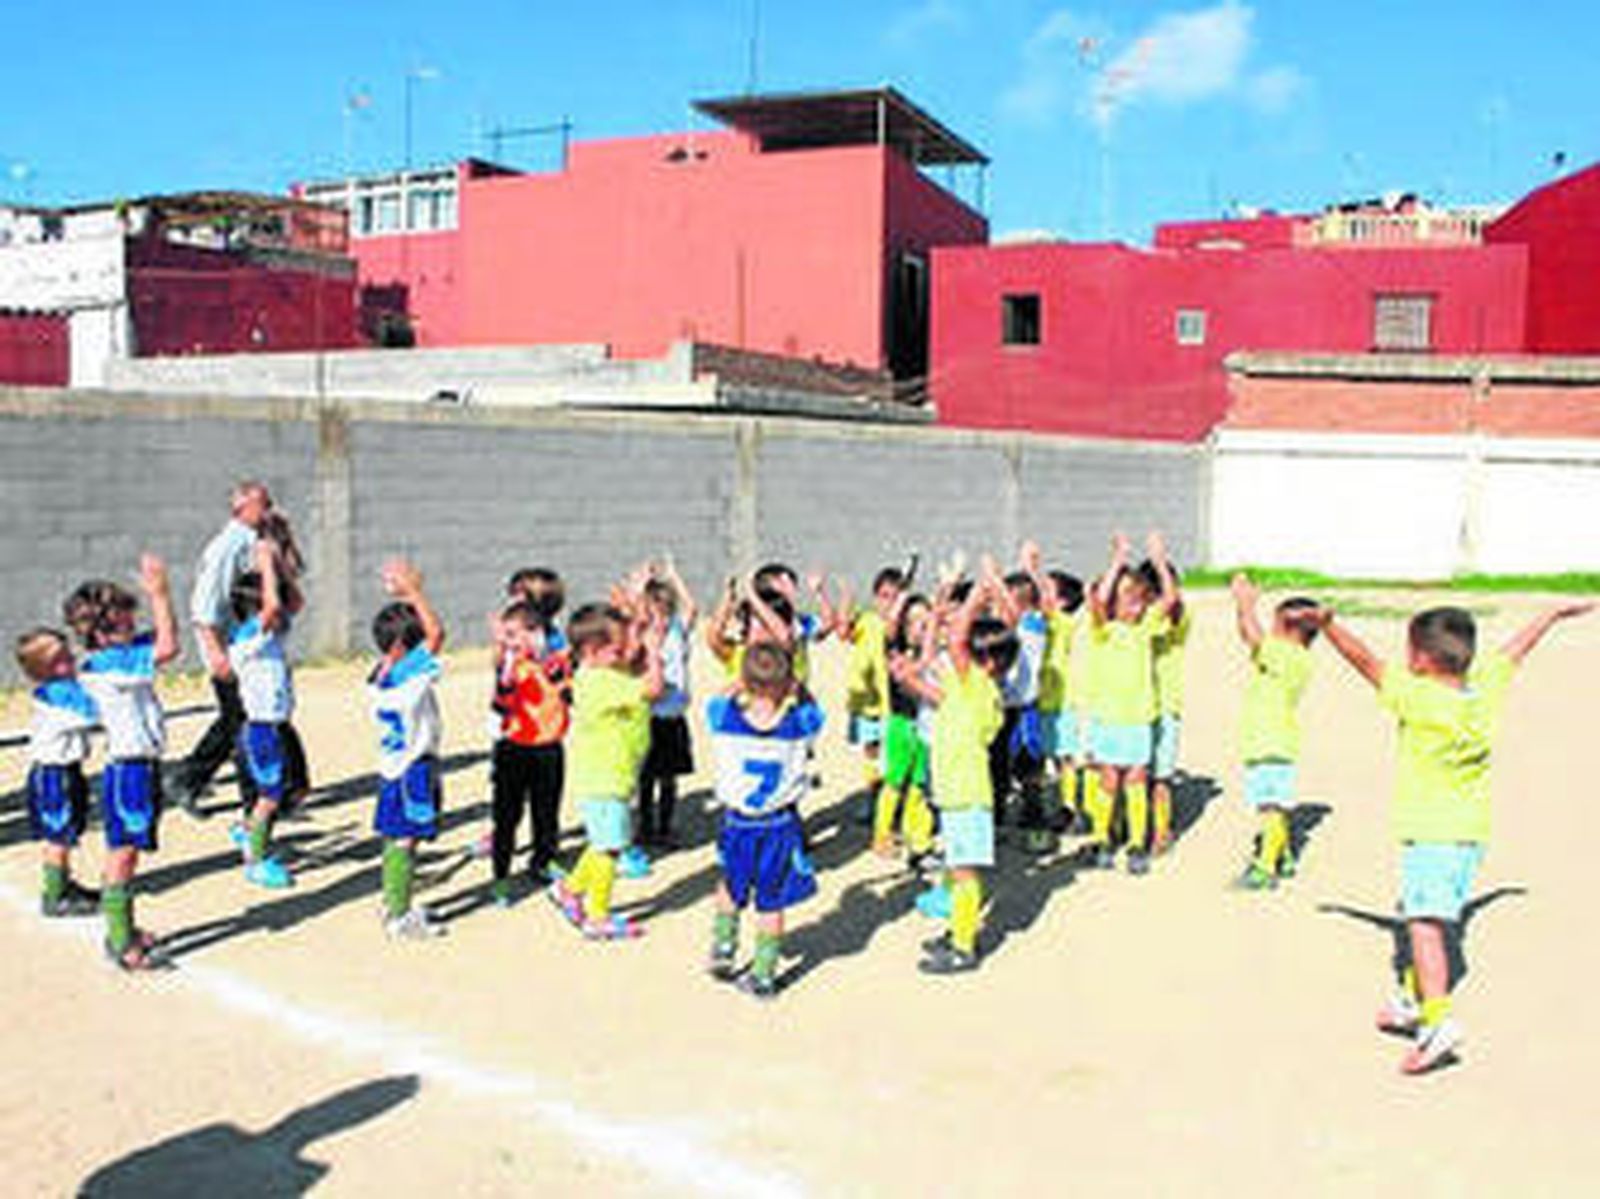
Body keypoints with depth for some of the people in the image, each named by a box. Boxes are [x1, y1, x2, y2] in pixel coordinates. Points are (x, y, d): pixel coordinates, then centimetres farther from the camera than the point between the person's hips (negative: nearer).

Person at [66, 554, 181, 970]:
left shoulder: (123, 657, 9)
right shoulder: (104, 666, -19)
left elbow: (160, 637, 20)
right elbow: (167, 648, -28)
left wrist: (159, 591, 7)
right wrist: (157, 593, -21)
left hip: (144, 767, 9)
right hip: (128, 770, -9)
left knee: (129, 854, 17)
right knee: (122, 855, -4)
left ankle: (124, 930, 27)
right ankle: (121, 944, 1)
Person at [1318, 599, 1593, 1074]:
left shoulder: (1419, 699, -17)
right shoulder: (1485, 690, 2)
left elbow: (1368, 662, -12)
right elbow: (1515, 650, 18)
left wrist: (1329, 623, -3)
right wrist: (1555, 612, 34)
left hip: (1431, 831, -8)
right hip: (1473, 829, 8)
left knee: (1425, 924, -13)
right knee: (1431, 919, 19)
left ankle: (1438, 1021, -23)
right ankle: (1413, 1000, 32)